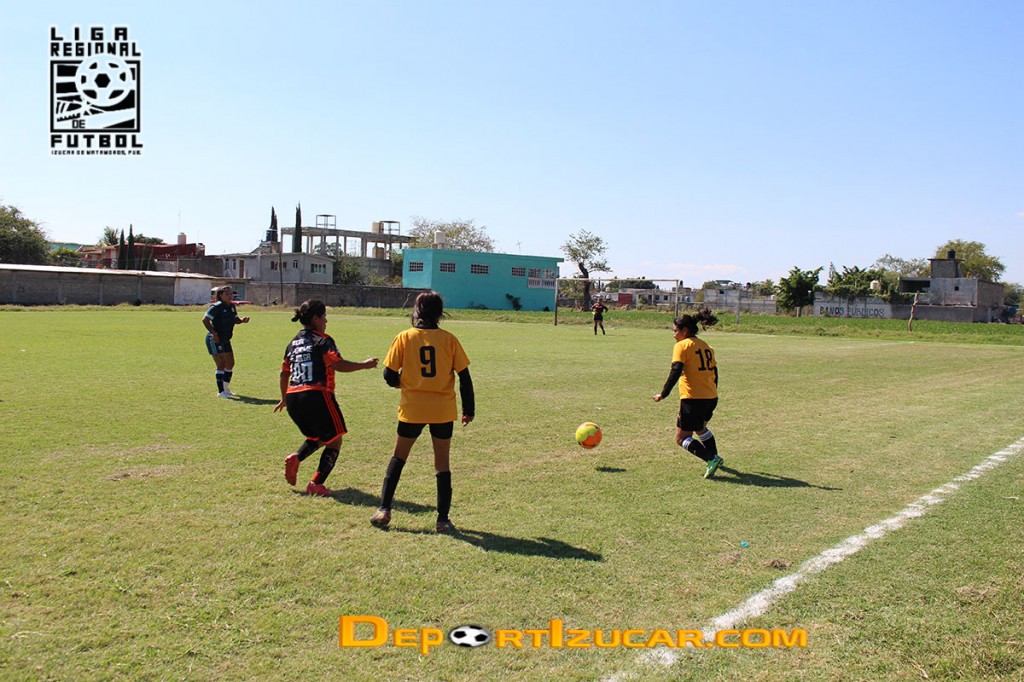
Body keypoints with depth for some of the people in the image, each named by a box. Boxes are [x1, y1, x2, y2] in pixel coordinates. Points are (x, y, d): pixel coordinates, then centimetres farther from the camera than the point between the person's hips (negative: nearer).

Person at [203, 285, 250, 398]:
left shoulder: (232, 306, 7)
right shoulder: (217, 307, -16)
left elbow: (236, 319, 18)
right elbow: (205, 320, -18)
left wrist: (243, 320, -4)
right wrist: (213, 332, -25)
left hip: (225, 340, 8)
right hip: (214, 340, -8)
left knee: (230, 363, 13)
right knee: (221, 364, -10)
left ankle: (226, 388, 29)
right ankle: (220, 392, -3)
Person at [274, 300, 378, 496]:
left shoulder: (293, 343, 16)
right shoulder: (322, 341, -4)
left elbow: (284, 373, 22)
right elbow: (338, 364, -15)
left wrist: (284, 398, 33)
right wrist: (364, 365, -5)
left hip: (293, 398, 7)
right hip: (316, 396, -7)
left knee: (317, 437, 27)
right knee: (334, 440, 8)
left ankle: (295, 458, 0)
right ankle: (316, 484, 1)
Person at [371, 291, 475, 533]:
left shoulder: (404, 337, -4)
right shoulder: (449, 339, -3)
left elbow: (389, 375, -4)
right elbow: (464, 376, -2)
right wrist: (469, 409, 7)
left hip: (412, 409, 0)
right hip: (443, 410, 0)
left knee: (398, 458, 17)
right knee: (442, 463, 10)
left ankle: (384, 510, 15)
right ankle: (443, 520, 12)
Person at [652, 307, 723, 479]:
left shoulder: (682, 345, -6)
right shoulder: (707, 347, 16)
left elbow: (675, 372, -16)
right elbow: (714, 373, 19)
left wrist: (663, 394, -14)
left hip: (693, 399, -8)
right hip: (711, 398, 8)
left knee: (681, 438, 1)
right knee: (700, 427, 33)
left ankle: (711, 459, -14)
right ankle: (714, 457, 38)